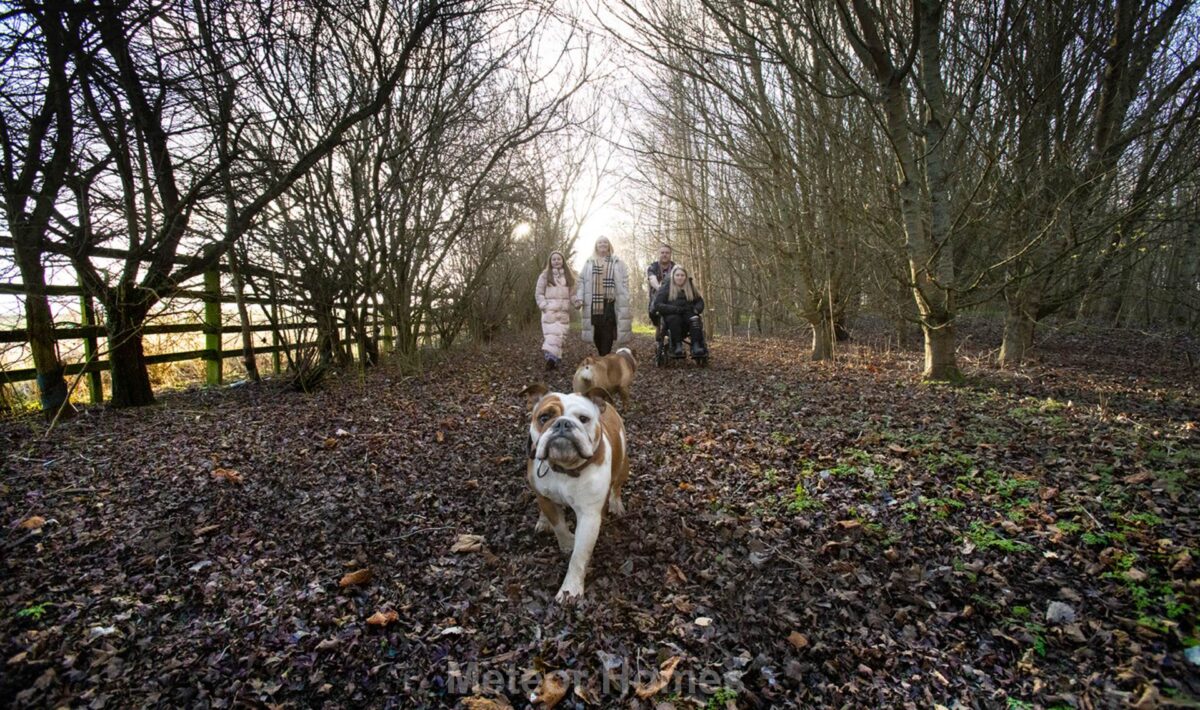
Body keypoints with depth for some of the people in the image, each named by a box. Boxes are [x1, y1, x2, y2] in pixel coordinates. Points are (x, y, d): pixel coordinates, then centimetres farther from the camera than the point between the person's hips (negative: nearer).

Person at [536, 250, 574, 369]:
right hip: (550, 310, -3)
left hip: (564, 311, 3)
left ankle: (554, 358, 6)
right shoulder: (545, 275, 4)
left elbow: (572, 292, 14)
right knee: (551, 333, -14)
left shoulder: (568, 276, 13)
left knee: (561, 335, 1)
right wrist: (544, 306, -7)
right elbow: (538, 293, 3)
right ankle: (552, 357, -20)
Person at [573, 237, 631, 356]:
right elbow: (581, 281, 9)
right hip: (594, 303, 2)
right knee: (597, 332, 3)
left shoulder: (617, 263, 9)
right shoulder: (589, 263, 13)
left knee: (607, 331, -7)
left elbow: (624, 283, 4)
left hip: (610, 302, -2)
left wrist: (625, 302, -4)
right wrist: (579, 298, -5)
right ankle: (602, 355, 15)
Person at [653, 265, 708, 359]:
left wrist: (696, 309, -8)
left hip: (687, 314, 2)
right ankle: (677, 346, -38)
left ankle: (696, 346, -45)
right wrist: (676, 309, -18)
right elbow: (657, 305, -5)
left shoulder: (691, 288, 17)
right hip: (672, 315, -2)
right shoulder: (665, 288, 6)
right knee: (674, 319, -38)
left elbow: (700, 302, 18)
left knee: (695, 319, -32)